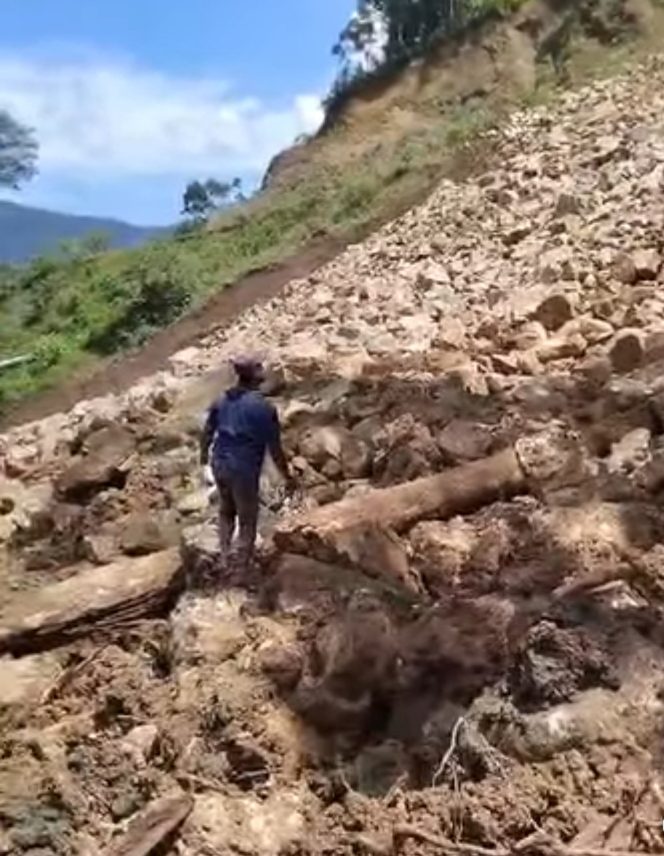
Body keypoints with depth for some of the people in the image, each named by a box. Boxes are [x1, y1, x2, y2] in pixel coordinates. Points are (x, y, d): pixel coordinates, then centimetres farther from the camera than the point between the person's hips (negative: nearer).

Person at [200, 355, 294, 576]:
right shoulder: (263, 408, -18)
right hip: (243, 470, -6)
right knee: (247, 522, 10)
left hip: (220, 464, 7)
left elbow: (207, 432, 14)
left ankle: (224, 557, 37)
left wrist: (204, 453, 33)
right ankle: (241, 569, 19)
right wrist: (288, 477, -4)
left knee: (226, 511, 28)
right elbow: (275, 448, -15)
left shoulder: (222, 401, 2)